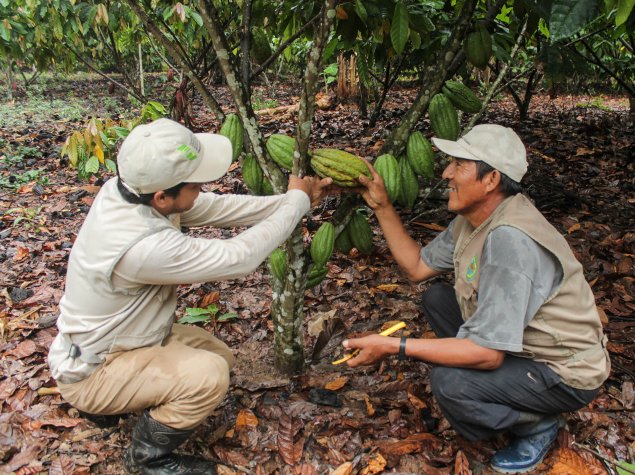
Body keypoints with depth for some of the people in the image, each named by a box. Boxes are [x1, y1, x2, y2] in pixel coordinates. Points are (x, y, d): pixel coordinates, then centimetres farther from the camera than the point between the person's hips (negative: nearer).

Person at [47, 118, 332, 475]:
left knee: (221, 355, 11)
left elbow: (216, 208, -5)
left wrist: (290, 201, -8)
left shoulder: (131, 191, -14)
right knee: (208, 374, -27)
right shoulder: (144, 246, -40)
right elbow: (239, 257, -32)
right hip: (92, 372, -9)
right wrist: (297, 202, -20)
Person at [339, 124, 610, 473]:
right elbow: (417, 267, 5)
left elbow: (486, 353, -35)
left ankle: (538, 425, 2)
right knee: (436, 298, 9)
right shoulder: (473, 218, -4)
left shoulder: (509, 239, -33)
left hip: (566, 375, -9)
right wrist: (382, 206, 0)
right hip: (517, 341, 9)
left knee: (449, 382, -28)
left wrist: (394, 347, -32)